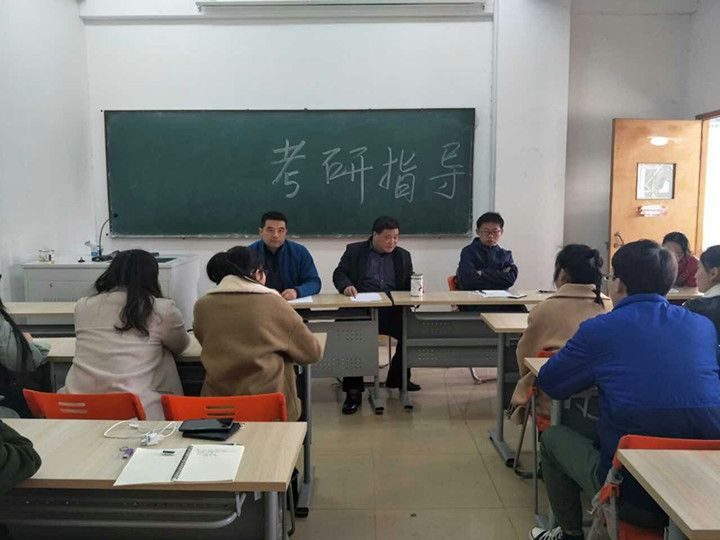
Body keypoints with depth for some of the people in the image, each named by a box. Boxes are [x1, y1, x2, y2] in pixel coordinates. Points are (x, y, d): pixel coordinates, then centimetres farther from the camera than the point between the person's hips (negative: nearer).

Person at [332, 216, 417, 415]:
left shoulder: (403, 256, 21)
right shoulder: (354, 251, 13)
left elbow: (408, 284, 19)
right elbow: (339, 273, 7)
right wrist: (346, 285, -15)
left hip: (392, 309, 3)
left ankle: (397, 378, 3)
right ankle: (353, 390, -21)